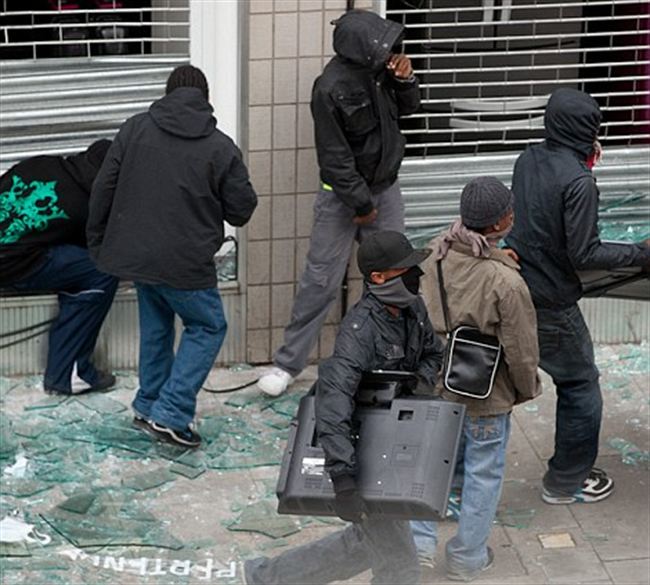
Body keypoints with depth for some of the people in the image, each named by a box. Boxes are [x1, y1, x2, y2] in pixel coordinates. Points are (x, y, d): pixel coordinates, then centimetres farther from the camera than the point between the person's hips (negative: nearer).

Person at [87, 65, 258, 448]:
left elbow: (103, 190, 3)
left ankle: (149, 406, 31)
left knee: (156, 325, 24)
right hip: (185, 263, -4)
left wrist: (98, 241, 14)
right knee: (208, 327, 12)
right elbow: (242, 211, -2)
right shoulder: (221, 148, -8)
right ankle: (171, 414, 1)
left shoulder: (135, 130, 1)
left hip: (135, 253, 5)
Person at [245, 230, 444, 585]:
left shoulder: (412, 309, -3)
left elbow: (432, 353, 17)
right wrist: (342, 476, -48)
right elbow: (333, 397, -40)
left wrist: (422, 383, -6)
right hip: (360, 455, -9)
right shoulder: (361, 329, -29)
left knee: (366, 544, 25)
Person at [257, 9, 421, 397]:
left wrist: (406, 80, -11)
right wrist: (361, 204, -14)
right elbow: (335, 157, -20)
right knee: (322, 281, -3)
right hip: (343, 194, -6)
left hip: (385, 187, 6)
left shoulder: (380, 69, -6)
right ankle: (288, 363, 6)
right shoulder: (332, 89, -25)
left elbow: (407, 107, 11)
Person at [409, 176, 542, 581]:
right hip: (486, 396, -5)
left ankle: (420, 540, 19)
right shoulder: (507, 282, -27)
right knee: (484, 472, 13)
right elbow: (521, 349, -17)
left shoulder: (436, 259, -10)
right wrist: (527, 389, 2)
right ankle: (467, 559, 25)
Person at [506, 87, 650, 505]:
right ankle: (568, 481, 22)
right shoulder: (579, 182, -21)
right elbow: (584, 255, -20)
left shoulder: (529, 160, 1)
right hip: (552, 306, -7)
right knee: (580, 387, 11)